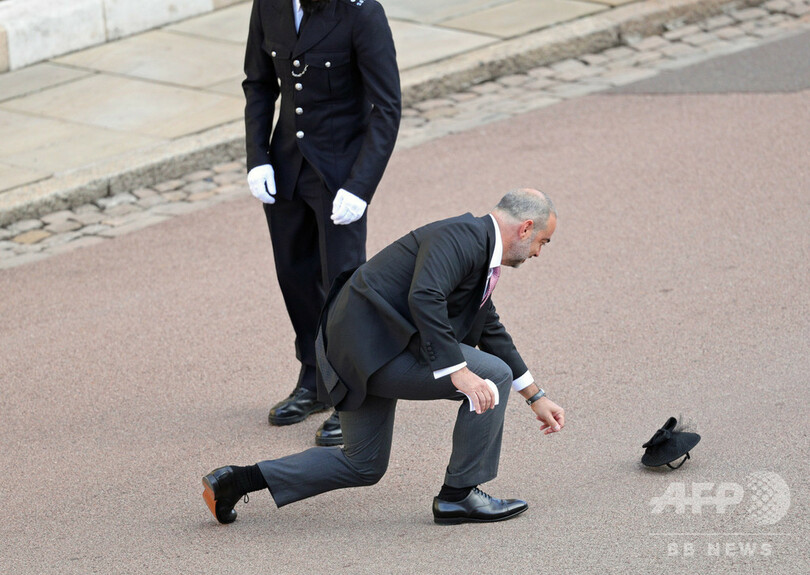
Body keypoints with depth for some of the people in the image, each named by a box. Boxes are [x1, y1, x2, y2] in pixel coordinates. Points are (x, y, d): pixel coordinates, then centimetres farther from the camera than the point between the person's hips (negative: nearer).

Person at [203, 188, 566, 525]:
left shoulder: (478, 248, 18)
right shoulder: (461, 237, -14)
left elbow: (491, 332, 29)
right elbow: (424, 298, -31)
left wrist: (536, 398, 33)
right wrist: (458, 371, -32)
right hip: (373, 348, -11)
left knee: (363, 466, 20)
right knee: (492, 377, -10)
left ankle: (236, 481, 17)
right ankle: (459, 495, 0)